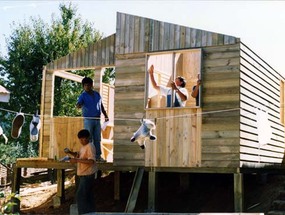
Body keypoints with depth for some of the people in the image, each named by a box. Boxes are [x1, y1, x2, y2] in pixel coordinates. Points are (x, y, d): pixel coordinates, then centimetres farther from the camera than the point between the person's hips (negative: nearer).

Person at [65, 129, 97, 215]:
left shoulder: (90, 147, -19)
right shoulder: (83, 146, 11)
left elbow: (91, 161, -28)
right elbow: (78, 155, 24)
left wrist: (76, 160, -29)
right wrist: (70, 152, 5)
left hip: (87, 175, -10)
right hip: (84, 175, 10)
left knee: (80, 196, -9)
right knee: (88, 196, 17)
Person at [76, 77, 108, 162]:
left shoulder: (97, 94, 11)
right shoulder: (83, 96, -4)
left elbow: (101, 106, 19)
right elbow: (78, 104, -22)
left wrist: (106, 115, 13)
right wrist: (79, 105, -46)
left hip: (97, 119, 5)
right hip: (88, 120, -5)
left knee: (97, 139, 7)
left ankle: (98, 156, 13)